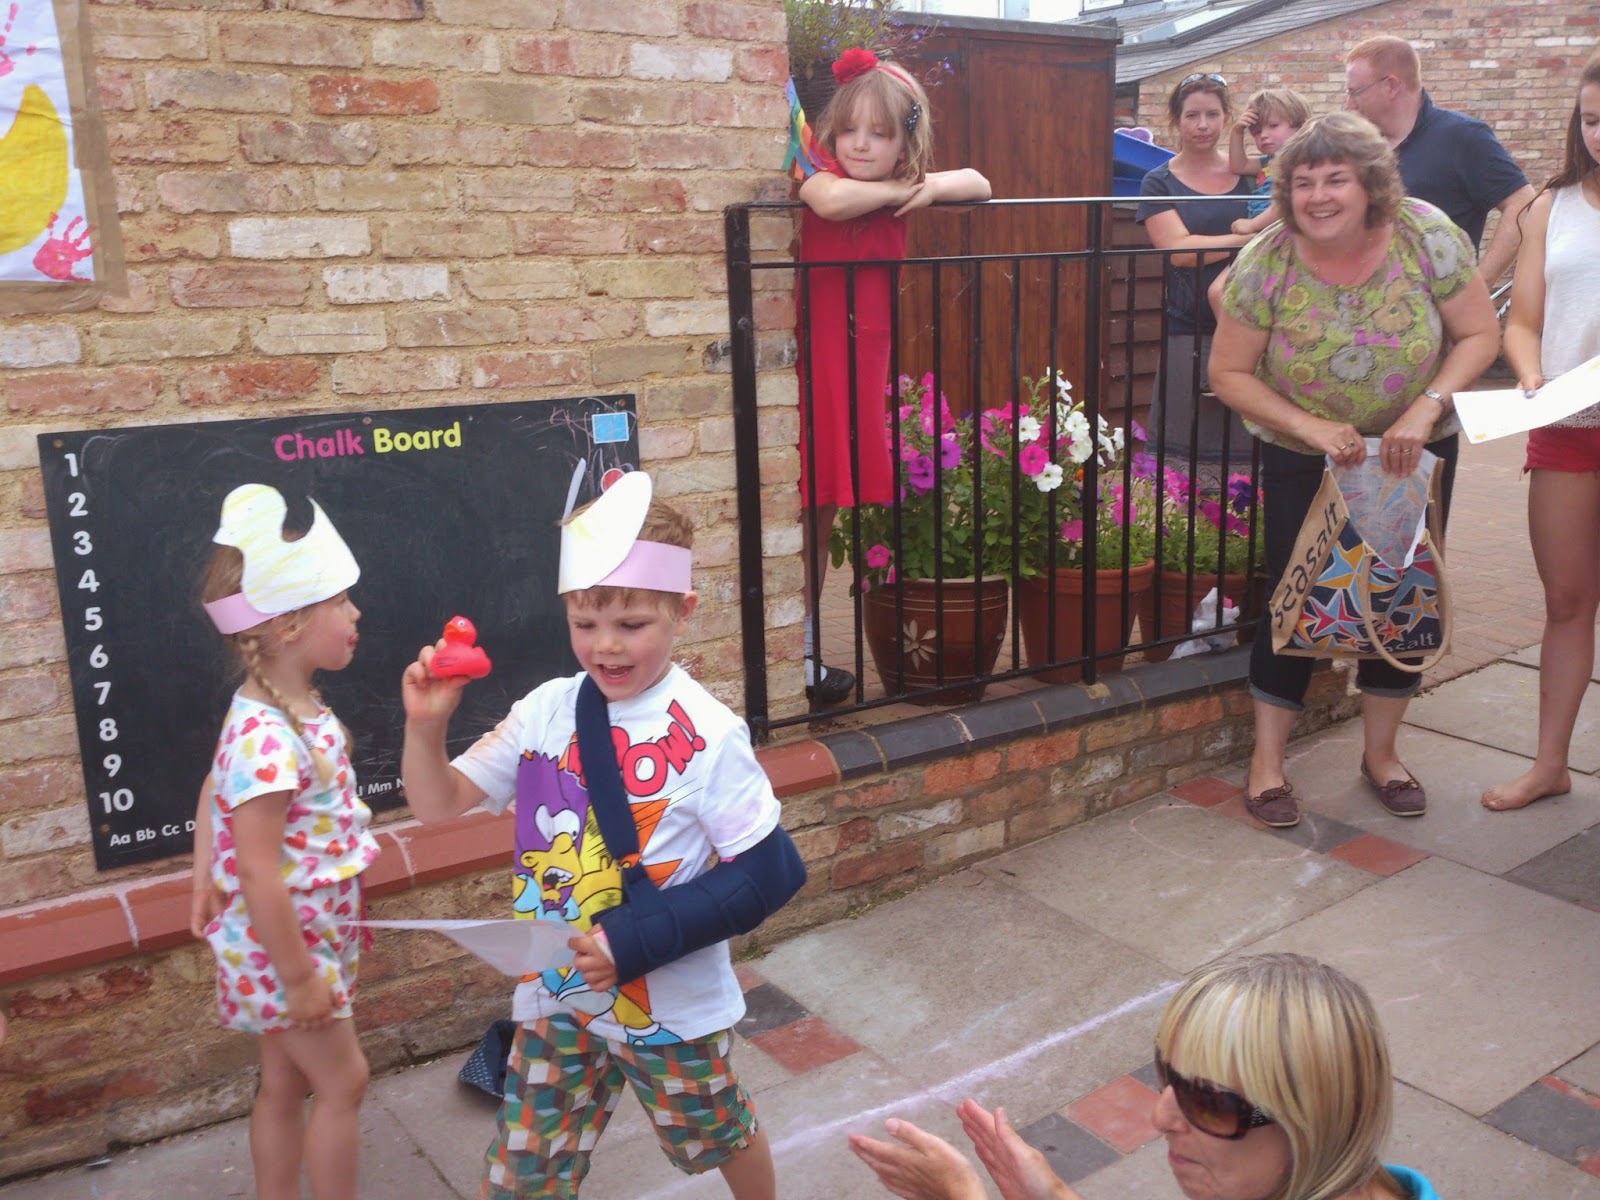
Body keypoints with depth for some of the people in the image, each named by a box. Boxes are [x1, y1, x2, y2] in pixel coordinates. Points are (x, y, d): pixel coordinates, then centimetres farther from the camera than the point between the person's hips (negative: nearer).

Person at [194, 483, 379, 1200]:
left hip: (312, 932, 9)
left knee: (285, 1082, 20)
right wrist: (297, 977, -21)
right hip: (283, 945, -9)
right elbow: (259, 872, -28)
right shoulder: (268, 739, -30)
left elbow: (216, 789, 15)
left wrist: (205, 876, 14)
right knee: (343, 1079, 6)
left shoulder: (291, 709, 0)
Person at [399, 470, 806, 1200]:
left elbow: (766, 875, -19)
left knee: (718, 1137, 24)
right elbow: (437, 805, -1)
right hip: (556, 997, 3)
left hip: (671, 1007, -3)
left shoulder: (706, 736, -21)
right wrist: (425, 725, -21)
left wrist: (636, 940, -25)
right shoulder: (546, 711, -7)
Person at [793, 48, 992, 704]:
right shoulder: (822, 176, -8)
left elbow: (978, 183, 18)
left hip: (865, 368, 6)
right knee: (810, 505, -5)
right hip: (816, 365, -6)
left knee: (830, 504, 12)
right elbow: (829, 198, -31)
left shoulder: (901, 189, 11)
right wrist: (896, 191, -14)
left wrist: (930, 187, -3)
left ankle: (803, 649, 23)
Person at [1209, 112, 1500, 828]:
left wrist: (1425, 408, -25)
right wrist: (1310, 426, -25)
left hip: (1414, 453, 2)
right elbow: (1229, 374, -13)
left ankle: (1380, 752, 28)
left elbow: (1479, 335, -10)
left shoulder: (1426, 237, -17)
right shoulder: (1265, 264, -20)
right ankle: (1266, 763, 13)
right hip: (1303, 456, -2)